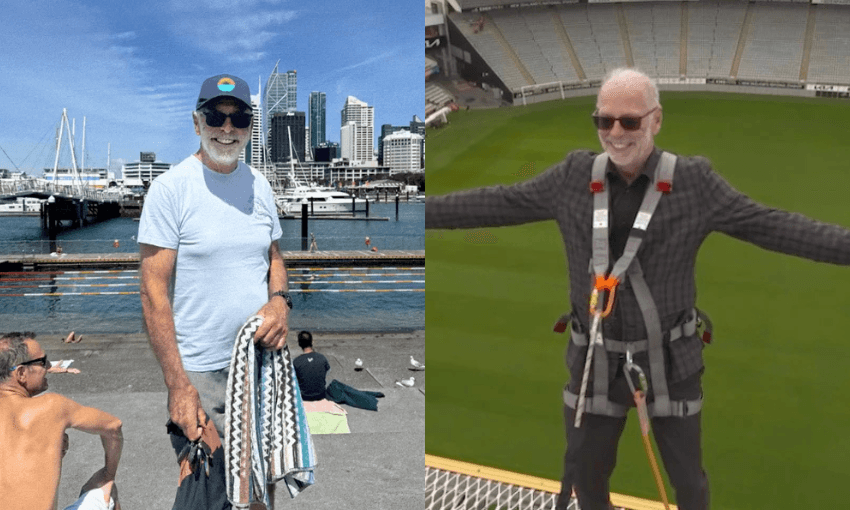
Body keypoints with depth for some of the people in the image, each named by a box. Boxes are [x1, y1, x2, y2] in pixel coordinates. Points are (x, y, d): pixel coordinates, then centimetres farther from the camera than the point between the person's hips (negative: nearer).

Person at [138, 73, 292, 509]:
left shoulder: (259, 185, 6)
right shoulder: (170, 188, -10)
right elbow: (153, 290, -13)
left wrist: (279, 300, -6)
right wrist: (178, 385, -16)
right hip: (200, 374, -5)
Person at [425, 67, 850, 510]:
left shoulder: (694, 182, -11)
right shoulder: (574, 177, -7)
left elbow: (776, 227, -10)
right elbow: (494, 204, -3)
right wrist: (419, 211, -4)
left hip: (668, 360, -1)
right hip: (597, 360, 2)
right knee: (584, 473, 17)